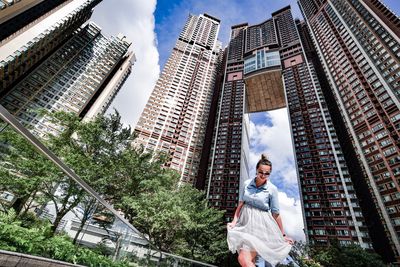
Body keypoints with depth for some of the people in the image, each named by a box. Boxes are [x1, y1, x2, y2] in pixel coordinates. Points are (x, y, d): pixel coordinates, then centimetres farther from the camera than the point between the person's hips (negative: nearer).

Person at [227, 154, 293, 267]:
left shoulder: (272, 189, -9)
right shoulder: (247, 184, -2)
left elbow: (276, 213, -2)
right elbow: (240, 204, 4)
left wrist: (283, 234, 4)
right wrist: (234, 221, -4)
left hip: (260, 225, -4)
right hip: (245, 223, 4)